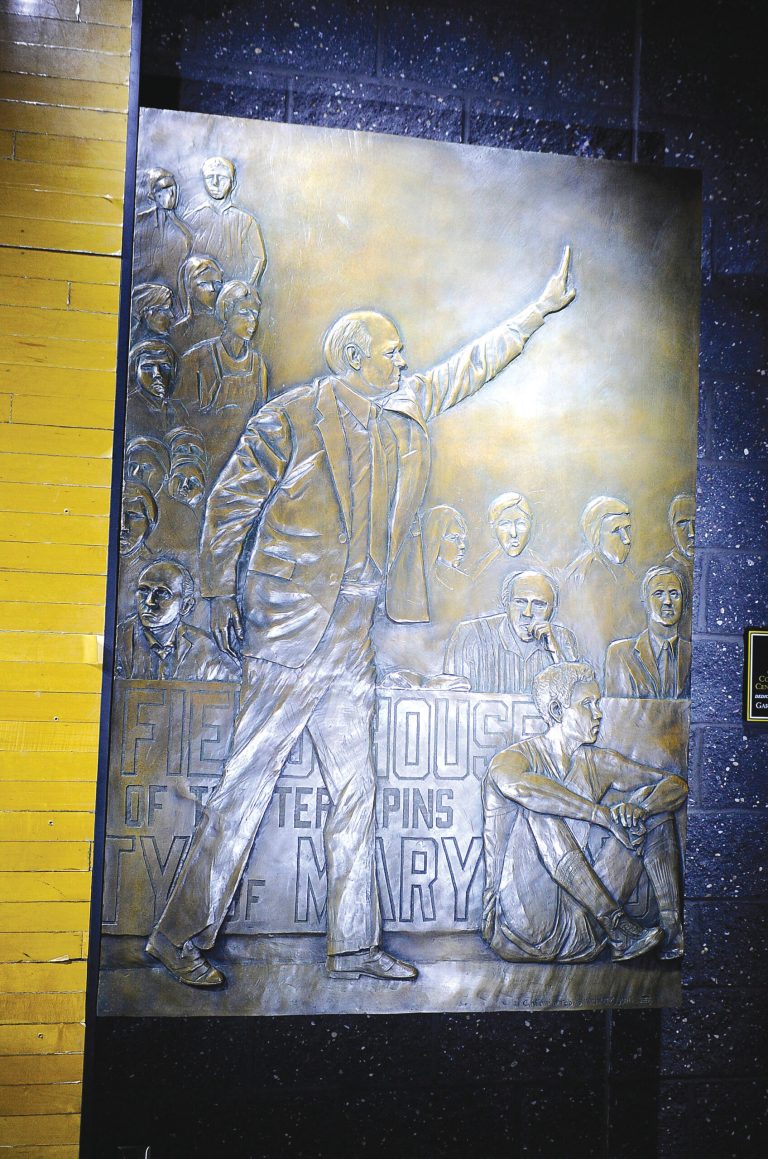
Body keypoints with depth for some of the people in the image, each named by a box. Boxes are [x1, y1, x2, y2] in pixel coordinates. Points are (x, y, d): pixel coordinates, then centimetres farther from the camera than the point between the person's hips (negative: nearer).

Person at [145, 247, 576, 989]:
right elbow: (230, 502, -1)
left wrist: (542, 308, 25)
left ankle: (354, 945, 19)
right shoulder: (289, 417, -5)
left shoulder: (405, 410, 13)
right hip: (290, 622, -7)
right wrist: (221, 592, -4)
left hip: (352, 631, 7)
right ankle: (181, 935, 6)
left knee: (355, 789, 9)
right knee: (248, 781, -5)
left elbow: (470, 366, 23)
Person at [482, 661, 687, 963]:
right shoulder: (521, 756, -7)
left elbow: (676, 785, 7)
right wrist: (603, 813, -31)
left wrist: (639, 808, -16)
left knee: (654, 804, 1)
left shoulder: (598, 763, 11)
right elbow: (512, 783, -33)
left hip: (581, 925, 5)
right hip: (526, 925, -5)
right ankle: (617, 928, -27)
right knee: (537, 809, -29)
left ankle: (671, 929, -10)